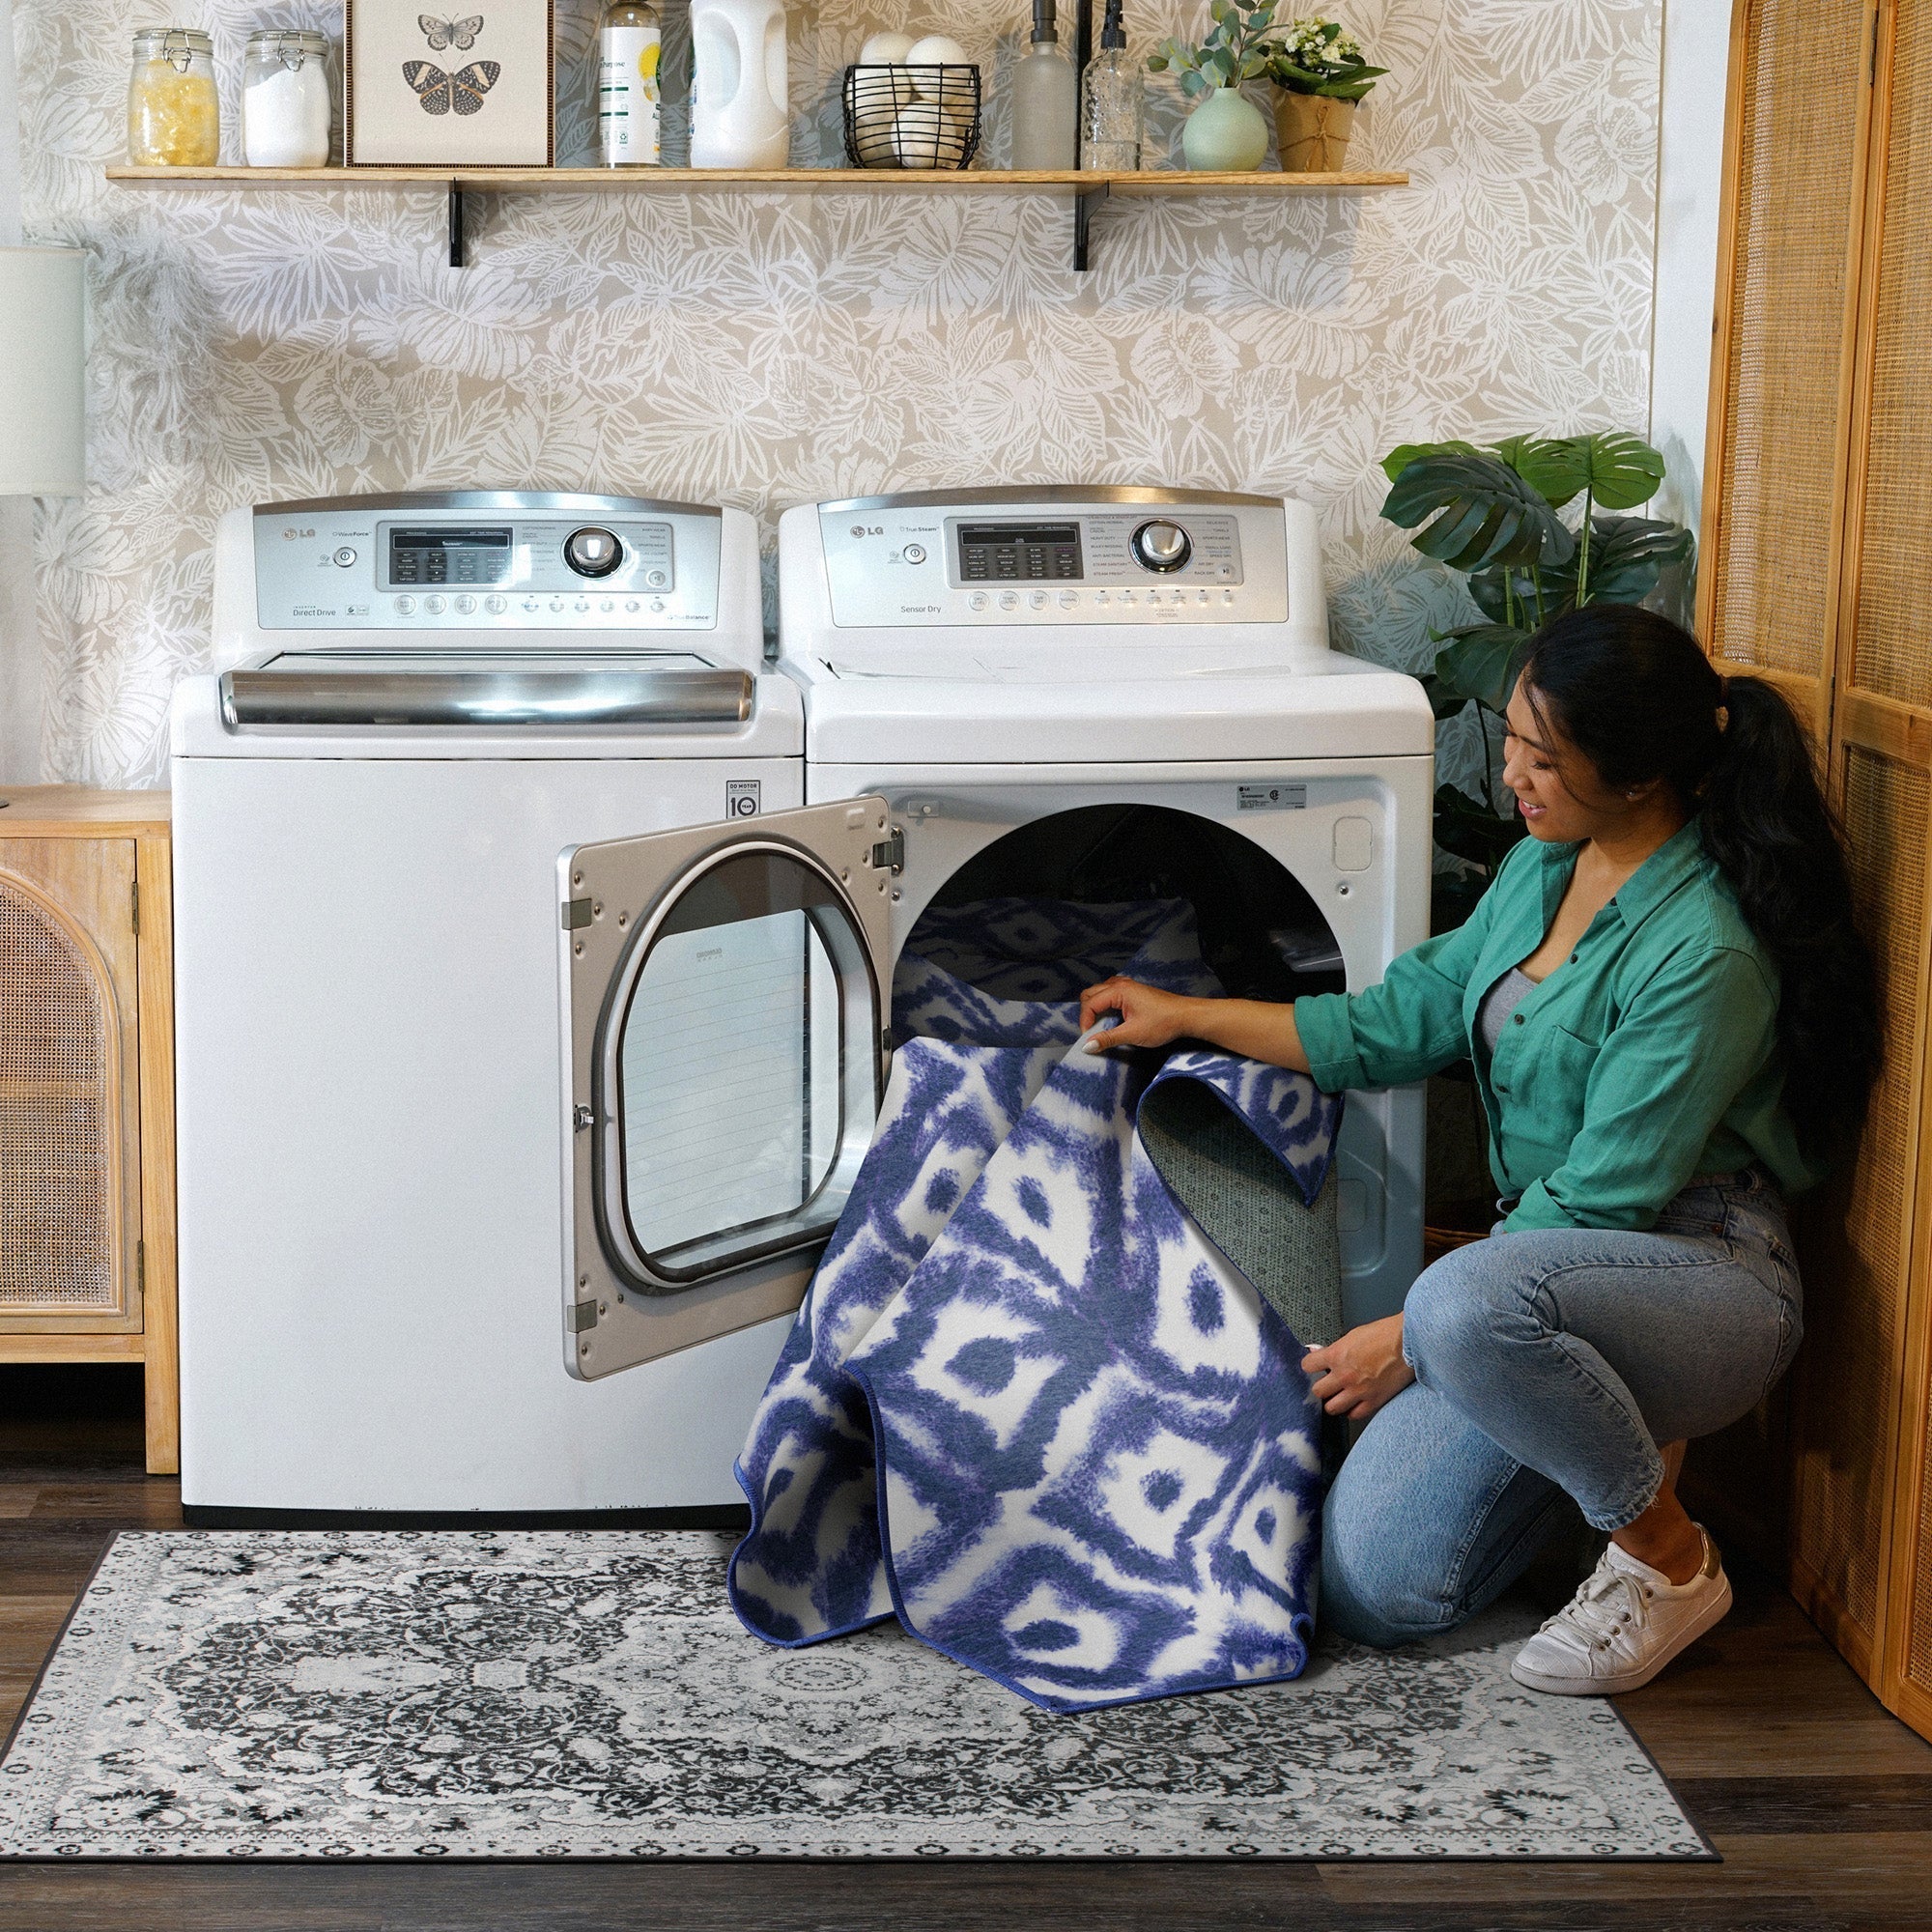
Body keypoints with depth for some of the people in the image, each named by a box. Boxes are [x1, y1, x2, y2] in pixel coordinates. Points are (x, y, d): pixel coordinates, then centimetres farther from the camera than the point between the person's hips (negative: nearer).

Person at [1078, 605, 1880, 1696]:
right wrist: (1189, 1018, 14)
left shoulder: (1703, 952, -22)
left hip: (1703, 1279, -7)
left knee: (1474, 1302, -41)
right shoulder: (1541, 870, 5)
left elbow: (1603, 1198, -21)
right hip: (1550, 1265, 8)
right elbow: (1408, 1020, 15)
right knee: (1373, 1590, -7)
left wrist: (1410, 1339, -16)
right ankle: (1621, 1436, 17)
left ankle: (1668, 1559, -15)